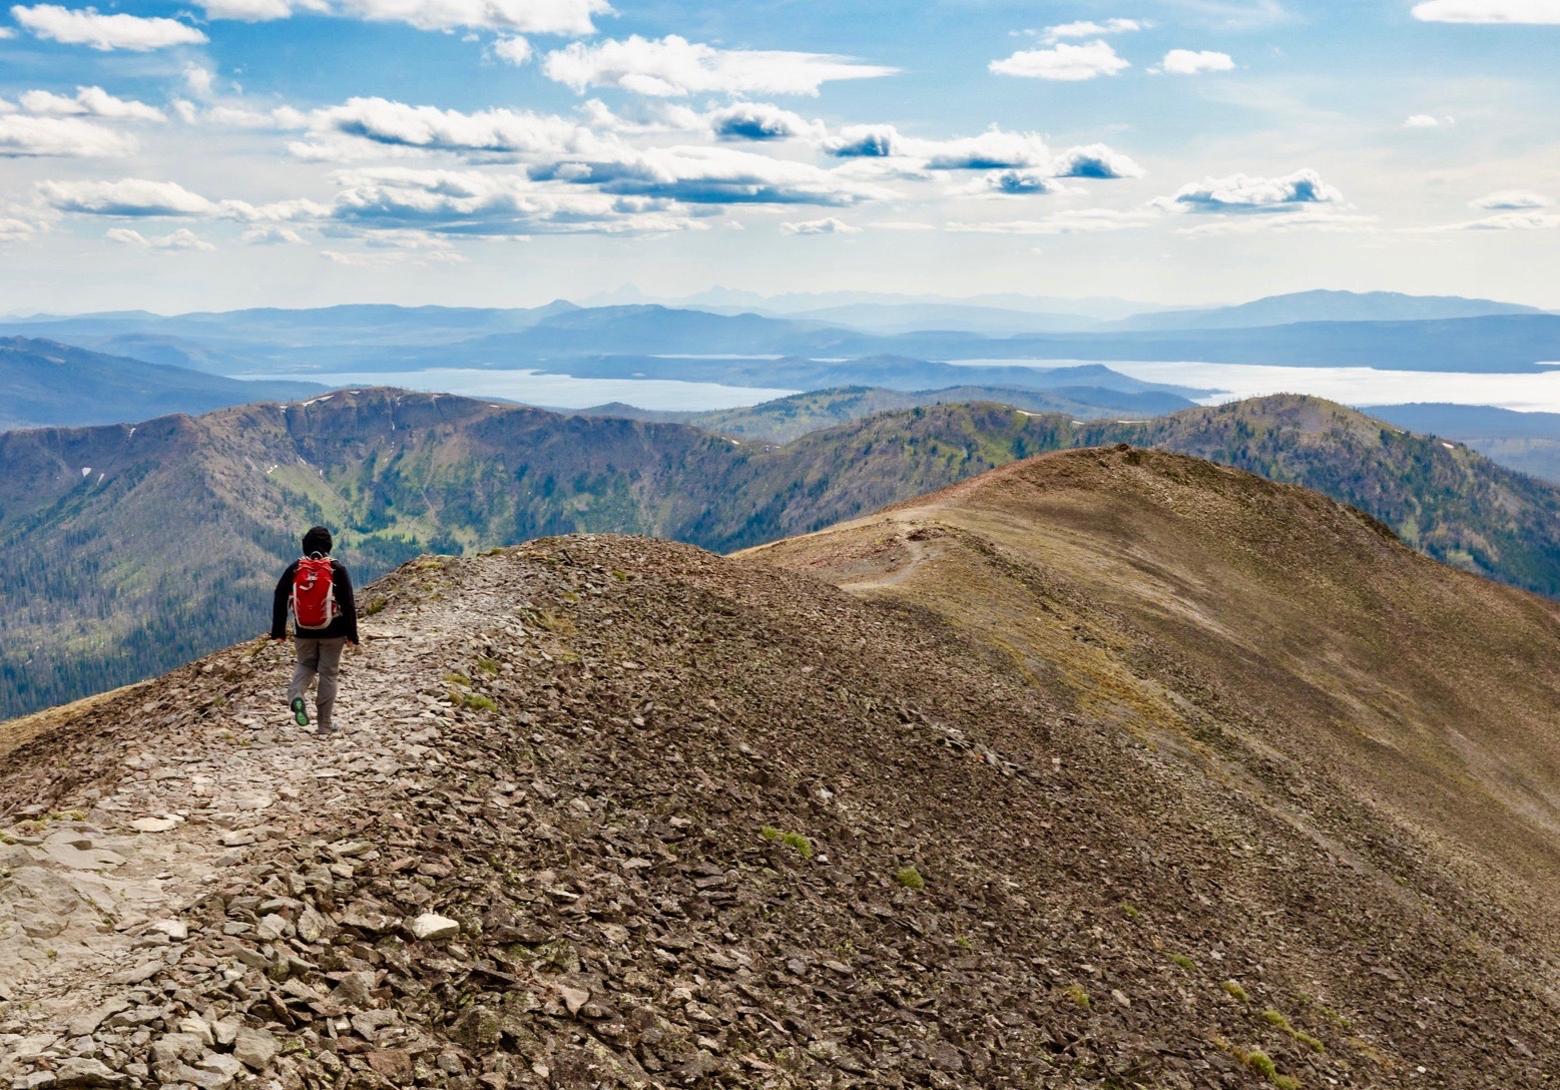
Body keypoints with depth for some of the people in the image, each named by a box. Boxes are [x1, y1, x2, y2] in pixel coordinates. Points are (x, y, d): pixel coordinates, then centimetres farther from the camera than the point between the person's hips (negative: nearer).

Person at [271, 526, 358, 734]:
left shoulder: (294, 568, -2)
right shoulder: (337, 569, -8)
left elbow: (280, 600, 2)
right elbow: (348, 604, -8)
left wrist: (278, 631, 11)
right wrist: (351, 634, -1)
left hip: (304, 631, 2)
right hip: (332, 632, -2)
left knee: (305, 665, 23)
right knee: (328, 673, 8)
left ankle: (296, 696, -8)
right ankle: (324, 723, 10)